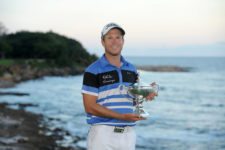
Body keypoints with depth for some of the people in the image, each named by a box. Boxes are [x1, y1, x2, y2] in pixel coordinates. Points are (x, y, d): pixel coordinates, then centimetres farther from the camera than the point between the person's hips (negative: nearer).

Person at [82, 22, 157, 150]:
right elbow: (90, 107, -12)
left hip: (128, 134, 5)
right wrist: (122, 116, -19)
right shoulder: (93, 71, -7)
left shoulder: (131, 69, 11)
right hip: (103, 133, -5)